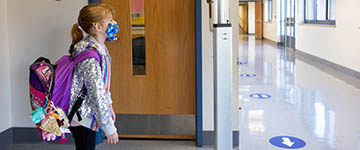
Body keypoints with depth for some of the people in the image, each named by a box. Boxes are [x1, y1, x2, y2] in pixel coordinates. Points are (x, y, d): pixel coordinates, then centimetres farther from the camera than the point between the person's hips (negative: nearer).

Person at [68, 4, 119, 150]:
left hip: (87, 115, 9)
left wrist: (109, 105, 19)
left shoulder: (99, 47, 4)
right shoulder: (89, 54, -26)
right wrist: (109, 128, -20)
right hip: (81, 116, -9)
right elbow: (96, 94, -25)